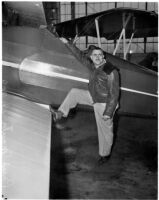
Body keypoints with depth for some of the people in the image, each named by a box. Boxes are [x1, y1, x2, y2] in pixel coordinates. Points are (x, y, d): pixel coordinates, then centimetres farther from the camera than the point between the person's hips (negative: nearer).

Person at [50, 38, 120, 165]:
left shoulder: (111, 71, -28)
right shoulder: (93, 65, -7)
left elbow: (114, 94, -26)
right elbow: (81, 56, 9)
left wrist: (108, 112, -28)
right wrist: (68, 44, 11)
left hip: (104, 103, -7)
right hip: (93, 97, 8)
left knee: (105, 130, 8)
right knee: (74, 93, 11)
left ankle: (105, 154, 29)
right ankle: (60, 114, 19)